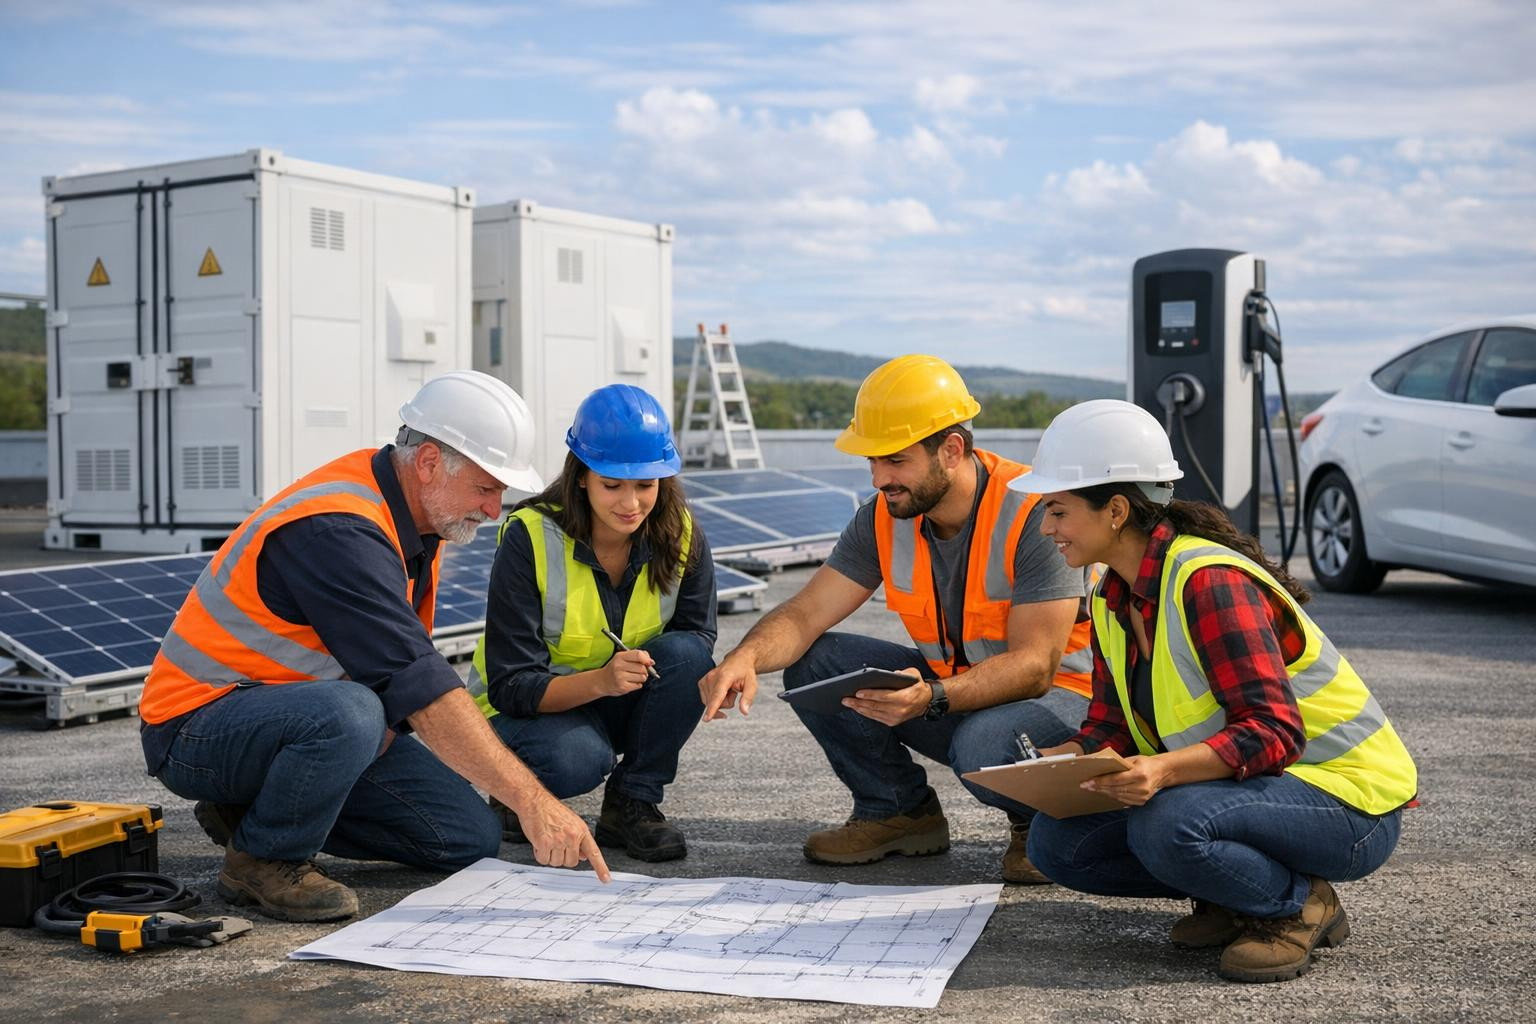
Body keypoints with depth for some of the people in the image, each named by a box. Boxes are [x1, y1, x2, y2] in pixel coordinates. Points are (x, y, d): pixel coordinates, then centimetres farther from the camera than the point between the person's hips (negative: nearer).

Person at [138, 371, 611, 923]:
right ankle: (262, 860, -12)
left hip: (302, 709, 9)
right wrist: (533, 801, -37)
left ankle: (262, 807, 10)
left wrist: (384, 719, -11)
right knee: (347, 714, -40)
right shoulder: (339, 531, -29)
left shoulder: (415, 507, 1)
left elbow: (404, 663, 12)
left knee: (470, 839, -1)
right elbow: (420, 686, -35)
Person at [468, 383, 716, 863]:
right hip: (523, 711, -3)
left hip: (622, 701, 4)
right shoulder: (530, 538, -23)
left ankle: (633, 803, -10)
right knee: (577, 759, -37)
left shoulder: (681, 536, -13)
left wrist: (709, 680, -34)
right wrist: (599, 681, -41)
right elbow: (510, 687, -23)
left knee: (685, 653, -27)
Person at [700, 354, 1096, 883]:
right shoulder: (884, 517, -6)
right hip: (950, 686, 6)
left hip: (1059, 691, -6)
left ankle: (1039, 820, -2)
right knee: (809, 662, -11)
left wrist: (931, 698, -44)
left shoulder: (1035, 514, -25)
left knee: (983, 746, -39)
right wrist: (747, 657, -32)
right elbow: (805, 614, -9)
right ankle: (901, 811, 5)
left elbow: (1034, 666, -28)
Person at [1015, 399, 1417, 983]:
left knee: (1166, 825, -36)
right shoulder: (1112, 600, 4)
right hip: (1245, 786, 9)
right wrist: (1064, 761, -16)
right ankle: (1236, 894, 6)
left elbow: (1272, 731, -29)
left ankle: (1299, 904, -7)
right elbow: (1111, 726, 5)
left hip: (1347, 801, -8)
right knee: (1057, 841, -5)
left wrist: (1163, 770, -43)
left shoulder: (1208, 581, -24)